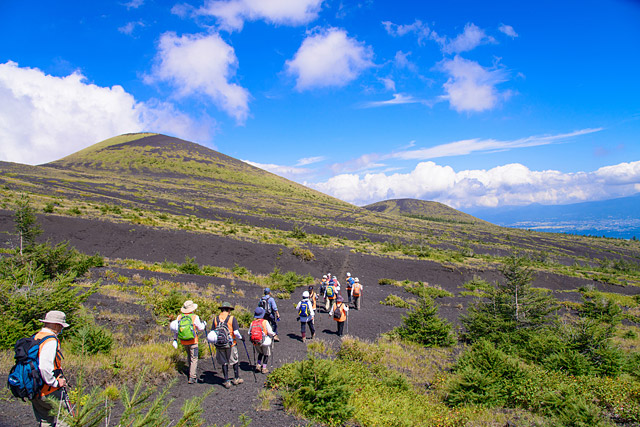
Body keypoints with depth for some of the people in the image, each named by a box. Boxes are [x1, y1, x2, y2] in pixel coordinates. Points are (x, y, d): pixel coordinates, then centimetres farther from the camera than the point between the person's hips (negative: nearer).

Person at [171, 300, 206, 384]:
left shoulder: (179, 317, -4)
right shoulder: (195, 317, -15)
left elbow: (175, 329, -1)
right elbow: (200, 328, -5)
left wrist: (175, 340, 6)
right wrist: (203, 324, 16)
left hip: (183, 342, 4)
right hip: (193, 341, -4)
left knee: (189, 356, 25)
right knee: (194, 358, 3)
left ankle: (192, 370, 38)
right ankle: (192, 377, -1)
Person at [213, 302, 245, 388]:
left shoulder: (216, 319, 1)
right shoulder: (232, 318, -10)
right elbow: (236, 332, -14)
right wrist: (241, 337, 5)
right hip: (231, 344, -2)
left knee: (224, 363, 13)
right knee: (235, 361, 16)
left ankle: (227, 381, 16)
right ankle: (236, 379, 27)